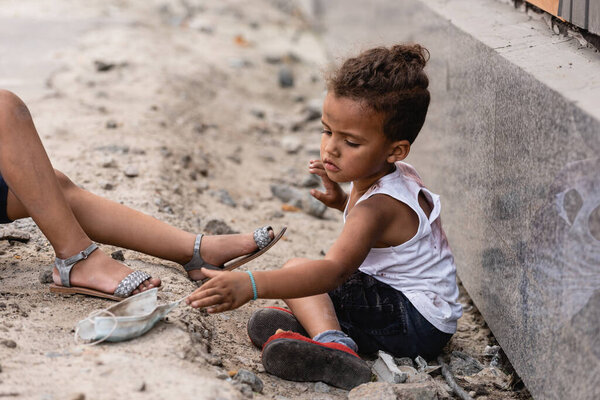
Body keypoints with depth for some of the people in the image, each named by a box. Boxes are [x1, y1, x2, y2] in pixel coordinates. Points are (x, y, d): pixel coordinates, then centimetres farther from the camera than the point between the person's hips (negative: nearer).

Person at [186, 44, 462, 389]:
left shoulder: (377, 207, -25)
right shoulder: (400, 176, 4)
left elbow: (334, 270, -40)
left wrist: (252, 285, -51)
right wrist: (343, 201, 11)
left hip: (420, 325, -11)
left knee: (297, 269, -16)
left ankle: (333, 343, -33)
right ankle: (322, 324, -14)